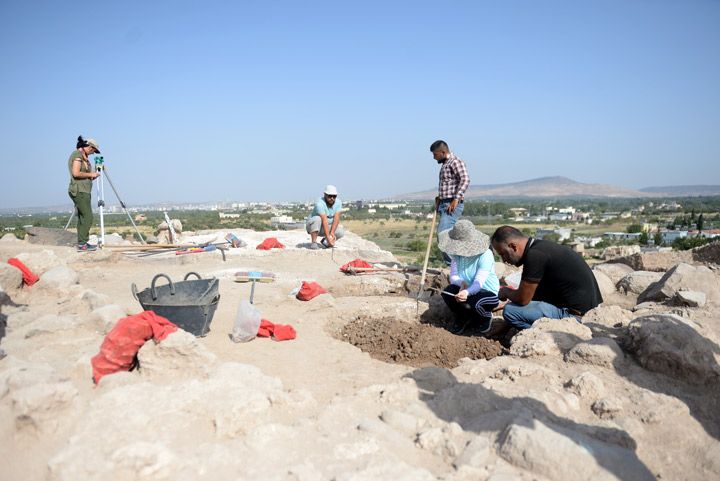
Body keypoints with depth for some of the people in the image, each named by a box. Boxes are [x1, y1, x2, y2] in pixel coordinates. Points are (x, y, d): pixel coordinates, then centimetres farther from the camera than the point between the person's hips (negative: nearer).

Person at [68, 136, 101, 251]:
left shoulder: (82, 156, 18)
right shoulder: (78, 154, -10)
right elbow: (76, 173, -20)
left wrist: (92, 175, 9)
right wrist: (90, 174, -10)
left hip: (82, 191, 10)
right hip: (79, 191, -10)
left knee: (83, 217, 9)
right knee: (88, 217, -11)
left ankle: (82, 243, 11)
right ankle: (82, 244, -9)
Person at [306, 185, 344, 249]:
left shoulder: (338, 202, -10)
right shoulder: (320, 204, -28)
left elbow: (336, 218, -19)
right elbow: (324, 221, -36)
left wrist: (332, 233, -31)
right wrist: (328, 238, -41)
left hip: (327, 227, 5)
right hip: (312, 225, -5)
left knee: (341, 232, -19)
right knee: (317, 219, -36)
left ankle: (324, 241, 4)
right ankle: (313, 243, -26)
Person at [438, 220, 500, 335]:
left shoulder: (485, 255, -25)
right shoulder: (456, 254, -7)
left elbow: (479, 282, -32)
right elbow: (453, 276, -11)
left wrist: (467, 292, -52)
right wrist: (461, 283, -34)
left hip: (488, 292, -4)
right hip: (467, 290, 5)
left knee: (474, 304, -36)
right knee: (448, 292, -24)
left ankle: (486, 318, 4)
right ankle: (462, 319, 7)